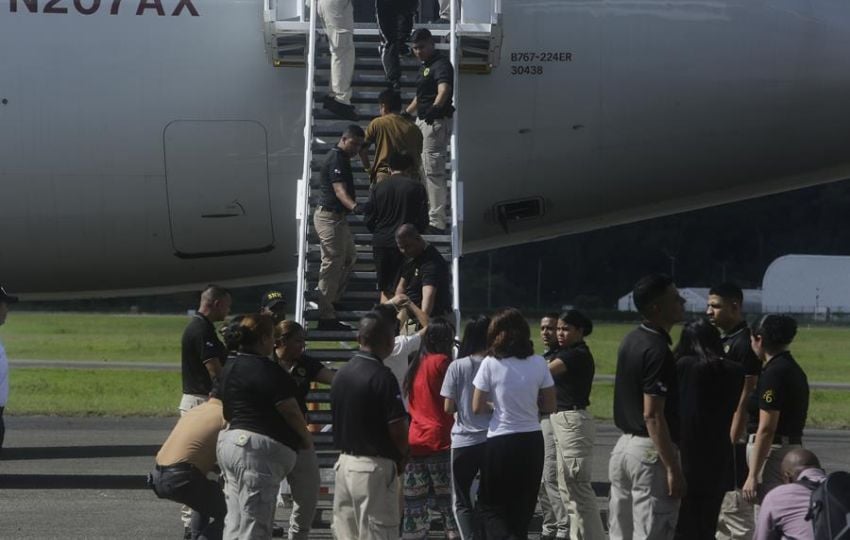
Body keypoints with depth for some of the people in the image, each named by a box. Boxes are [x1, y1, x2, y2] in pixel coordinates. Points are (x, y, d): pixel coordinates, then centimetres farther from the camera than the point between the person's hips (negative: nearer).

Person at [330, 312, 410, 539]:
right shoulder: (382, 377, -16)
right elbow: (397, 429, -17)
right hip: (375, 467, -8)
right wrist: (403, 456, 4)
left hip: (345, 462, 8)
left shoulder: (341, 374, 8)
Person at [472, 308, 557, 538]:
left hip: (500, 442, -3)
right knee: (522, 509, 15)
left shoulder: (490, 364, -11)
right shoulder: (538, 363, -3)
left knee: (490, 507, 9)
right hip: (532, 441, 3)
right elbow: (549, 406, 3)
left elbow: (477, 408, -8)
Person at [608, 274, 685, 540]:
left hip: (624, 446, 9)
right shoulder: (657, 350, -18)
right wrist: (673, 468, -21)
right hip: (650, 451, -9)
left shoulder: (630, 341, 11)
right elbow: (652, 416, -22)